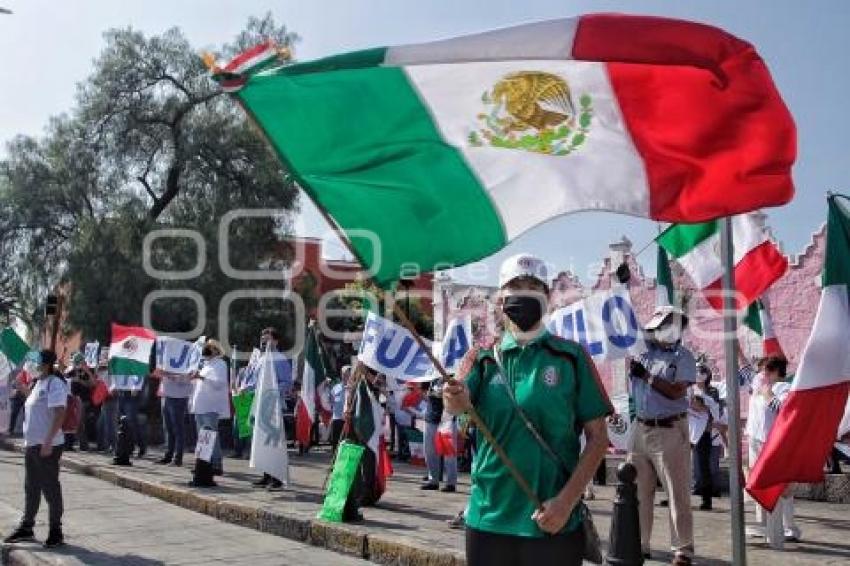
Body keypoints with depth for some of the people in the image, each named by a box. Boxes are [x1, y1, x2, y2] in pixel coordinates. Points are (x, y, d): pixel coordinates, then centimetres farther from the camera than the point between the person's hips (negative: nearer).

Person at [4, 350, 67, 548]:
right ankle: (26, 527, 26)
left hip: (47, 446, -9)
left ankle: (55, 531, 6)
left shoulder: (54, 384, -14)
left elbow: (59, 414, -21)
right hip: (32, 444, 9)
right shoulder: (38, 384, 14)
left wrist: (48, 442, -25)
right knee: (31, 488, 16)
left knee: (50, 488, -2)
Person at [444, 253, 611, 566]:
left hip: (555, 523, -2)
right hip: (488, 520, 2)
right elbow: (459, 404, -13)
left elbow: (598, 437, -1)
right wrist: (456, 398, -35)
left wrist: (567, 501, -10)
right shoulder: (483, 359, 5)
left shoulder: (571, 357, 0)